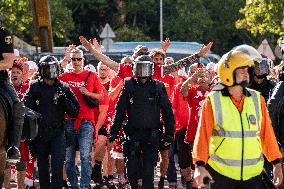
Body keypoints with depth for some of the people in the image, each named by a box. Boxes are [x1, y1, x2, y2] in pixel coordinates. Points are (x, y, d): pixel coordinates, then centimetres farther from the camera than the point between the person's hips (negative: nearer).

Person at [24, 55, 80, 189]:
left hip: (57, 133, -1)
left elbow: (74, 112, 4)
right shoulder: (34, 87, 2)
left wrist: (64, 99, -13)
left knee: (57, 167, -11)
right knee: (42, 167, 8)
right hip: (39, 133, 1)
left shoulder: (63, 88, 4)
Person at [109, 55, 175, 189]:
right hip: (133, 134, 1)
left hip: (151, 135, -1)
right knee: (132, 169, 2)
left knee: (148, 170, -6)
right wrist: (114, 132, 4)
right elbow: (120, 111, 8)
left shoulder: (158, 87, 3)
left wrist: (169, 134, -1)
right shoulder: (129, 86, 6)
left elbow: (167, 112, 4)